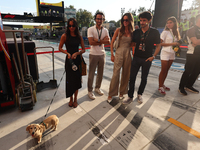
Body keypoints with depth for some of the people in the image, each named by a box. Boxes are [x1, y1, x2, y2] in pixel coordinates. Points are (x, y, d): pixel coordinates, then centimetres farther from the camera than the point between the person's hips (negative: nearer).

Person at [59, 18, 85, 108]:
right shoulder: (65, 36, -1)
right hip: (69, 60, -2)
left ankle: (75, 99, 23)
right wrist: (67, 53, -13)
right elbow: (60, 48, 4)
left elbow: (83, 49, 6)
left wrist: (77, 53, -12)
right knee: (70, 80, 3)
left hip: (77, 60, 2)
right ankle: (71, 99, 23)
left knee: (77, 79, 6)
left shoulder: (79, 37, 4)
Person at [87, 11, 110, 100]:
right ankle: (90, 91, 17)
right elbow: (91, 42, -17)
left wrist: (98, 40, -16)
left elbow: (108, 42, -5)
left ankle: (97, 88, 31)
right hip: (93, 54, -4)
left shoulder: (105, 30, 8)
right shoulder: (91, 29, -4)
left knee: (100, 73, 13)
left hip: (102, 54, 4)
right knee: (91, 73, 2)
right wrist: (103, 41, -11)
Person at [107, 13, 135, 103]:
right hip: (119, 53, -2)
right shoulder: (119, 30, 1)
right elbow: (112, 42, 3)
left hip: (128, 54, 3)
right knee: (115, 74, -3)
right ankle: (111, 94, 10)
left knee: (126, 74, 9)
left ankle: (122, 92, 27)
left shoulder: (132, 32, 6)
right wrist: (112, 54, -2)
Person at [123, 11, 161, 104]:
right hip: (136, 58, 2)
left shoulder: (154, 32, -2)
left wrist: (153, 56, -7)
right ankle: (130, 96, 14)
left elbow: (158, 46, 3)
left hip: (147, 59, -1)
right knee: (132, 77, 0)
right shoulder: (136, 32, 4)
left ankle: (140, 94, 32)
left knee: (144, 78, 10)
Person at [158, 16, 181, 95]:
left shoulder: (176, 33, 11)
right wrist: (172, 44, -18)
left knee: (166, 70, 11)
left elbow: (176, 42, 16)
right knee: (163, 71, -3)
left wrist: (177, 45, -7)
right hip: (165, 53, -6)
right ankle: (160, 87, 7)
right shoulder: (165, 32, -8)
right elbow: (160, 43, -15)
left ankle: (162, 84, 23)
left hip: (172, 54, 6)